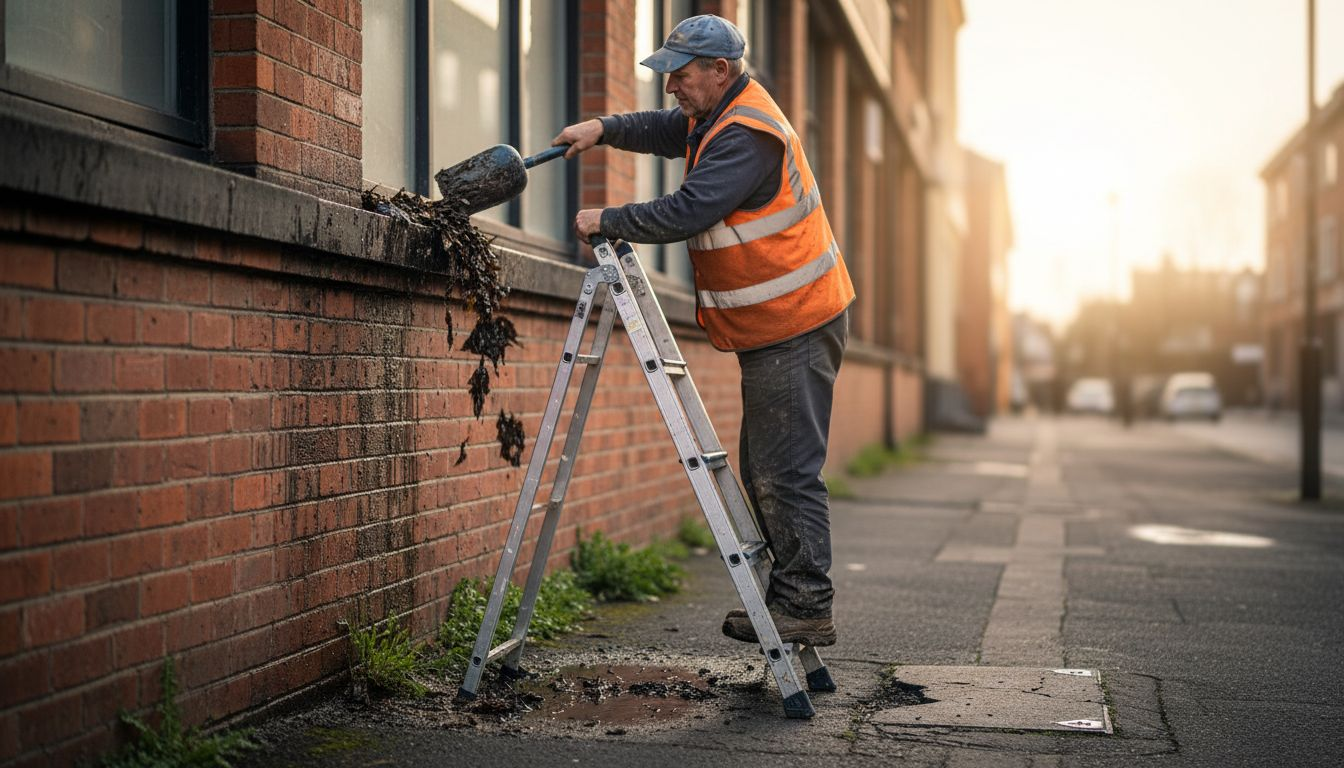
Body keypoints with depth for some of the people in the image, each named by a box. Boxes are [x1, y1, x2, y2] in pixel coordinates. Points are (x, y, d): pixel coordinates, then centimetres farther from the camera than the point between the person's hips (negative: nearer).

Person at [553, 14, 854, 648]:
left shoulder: (747, 133, -19)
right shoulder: (718, 113, 13)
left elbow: (687, 212, -25)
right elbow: (666, 131, 27)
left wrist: (607, 222, -13)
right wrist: (604, 129, 9)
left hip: (795, 327, -11)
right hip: (773, 327, 11)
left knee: (785, 472, -11)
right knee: (764, 472, 12)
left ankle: (806, 608, -8)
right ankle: (790, 597, 17)